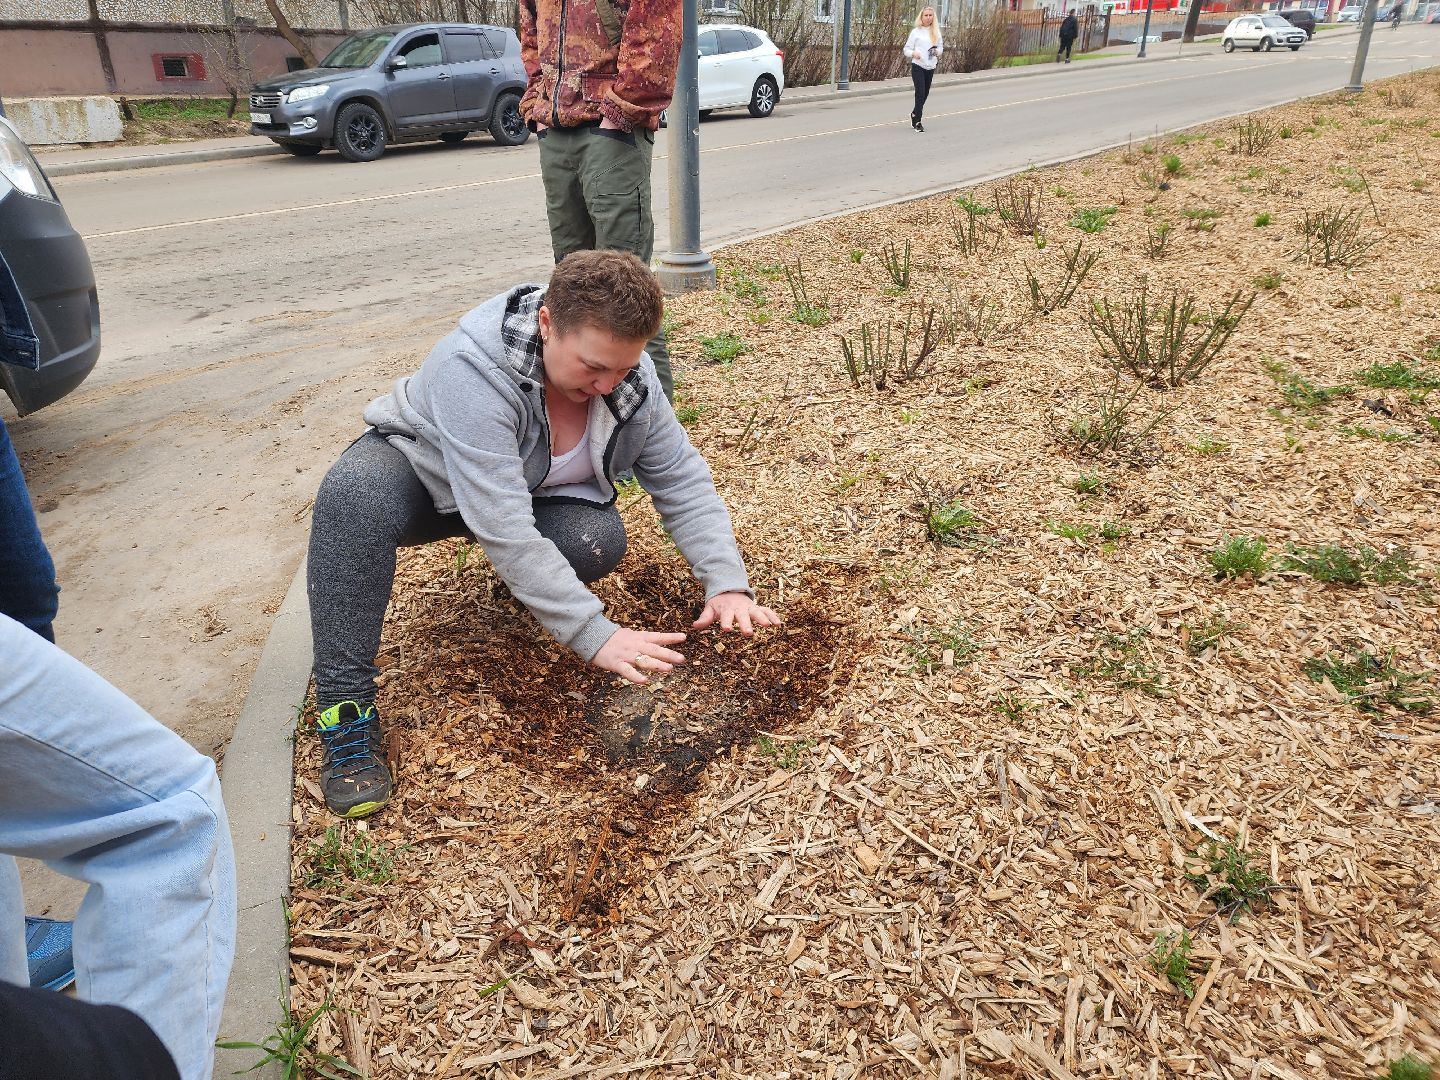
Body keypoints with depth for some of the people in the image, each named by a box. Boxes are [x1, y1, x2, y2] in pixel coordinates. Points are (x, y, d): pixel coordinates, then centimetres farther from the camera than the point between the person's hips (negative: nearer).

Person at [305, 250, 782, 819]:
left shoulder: (628, 375, -21)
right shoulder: (474, 370, -39)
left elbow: (684, 483, -14)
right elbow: (504, 529, -43)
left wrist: (727, 583, -27)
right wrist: (595, 635, -44)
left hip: (538, 492, 4)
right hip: (420, 473, -3)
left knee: (599, 540, -29)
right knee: (356, 492, -38)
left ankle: (533, 576, 8)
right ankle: (346, 712, -30)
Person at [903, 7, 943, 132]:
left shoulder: (936, 32, 9)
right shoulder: (916, 32, -1)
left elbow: (941, 47, 17)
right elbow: (907, 49, -1)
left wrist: (937, 51, -6)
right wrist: (913, 53, -21)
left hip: (930, 67, 4)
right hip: (918, 66, -4)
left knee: (925, 94, 10)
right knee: (920, 93, -13)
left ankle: (914, 114, 32)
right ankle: (918, 121, -7)